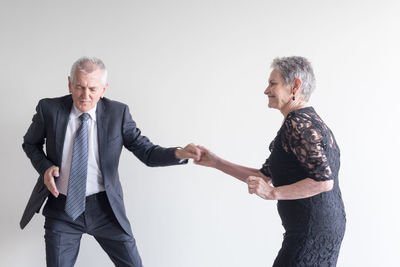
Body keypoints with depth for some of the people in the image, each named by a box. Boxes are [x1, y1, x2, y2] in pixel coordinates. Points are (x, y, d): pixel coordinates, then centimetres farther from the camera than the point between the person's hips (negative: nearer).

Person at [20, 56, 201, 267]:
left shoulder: (118, 113, -7)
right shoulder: (49, 109, -6)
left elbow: (146, 152, -6)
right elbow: (31, 143, 11)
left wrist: (179, 153, -25)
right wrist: (45, 167, -8)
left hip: (104, 207, 0)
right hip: (62, 209, 1)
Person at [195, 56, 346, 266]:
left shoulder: (298, 124, -15)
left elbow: (324, 180, -25)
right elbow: (265, 177, 19)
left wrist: (273, 193, -21)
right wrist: (216, 162, 16)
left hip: (311, 232, -10)